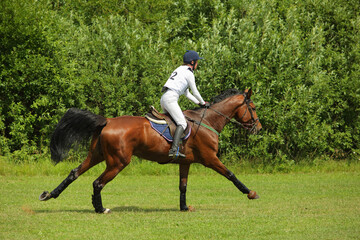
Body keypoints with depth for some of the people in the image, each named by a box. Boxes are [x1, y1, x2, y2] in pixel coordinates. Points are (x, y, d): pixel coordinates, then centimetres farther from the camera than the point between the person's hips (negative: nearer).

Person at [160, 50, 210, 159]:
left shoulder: (180, 70, 27)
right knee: (182, 123, -16)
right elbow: (195, 92, 1)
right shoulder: (189, 73, -3)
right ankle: (174, 150, -31)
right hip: (171, 98, -10)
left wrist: (198, 102, 29)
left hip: (164, 99, 10)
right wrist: (203, 103, 17)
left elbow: (186, 92, 30)